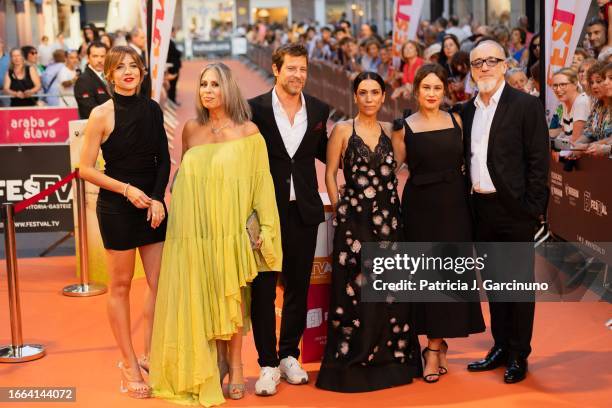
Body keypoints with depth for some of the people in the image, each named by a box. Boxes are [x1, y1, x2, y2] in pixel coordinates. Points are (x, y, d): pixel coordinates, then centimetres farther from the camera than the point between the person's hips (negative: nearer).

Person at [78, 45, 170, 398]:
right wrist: (126, 189, -16)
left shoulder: (152, 110, 4)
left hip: (152, 204, 5)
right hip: (117, 207, -4)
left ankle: (149, 356, 20)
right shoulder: (102, 114, -8)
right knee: (121, 286, 5)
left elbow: (164, 160, 9)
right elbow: (86, 169, -8)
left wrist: (158, 197, -5)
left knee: (160, 283, 5)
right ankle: (129, 364, 16)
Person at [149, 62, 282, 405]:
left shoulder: (248, 132, -3)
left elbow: (262, 182, -3)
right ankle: (213, 365, 20)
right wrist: (181, 218, 14)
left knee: (231, 299, 4)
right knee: (199, 301, 6)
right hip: (194, 233, 3)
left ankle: (234, 367, 17)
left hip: (231, 232, -3)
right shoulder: (191, 129, 7)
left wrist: (266, 229, -8)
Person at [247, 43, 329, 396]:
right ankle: (268, 364, 13)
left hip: (304, 210, 3)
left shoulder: (319, 110, 4)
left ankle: (289, 355, 28)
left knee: (298, 286, 13)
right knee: (263, 289, 2)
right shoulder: (255, 109, -6)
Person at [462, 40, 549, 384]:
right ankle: (501, 347, 27)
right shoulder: (468, 110, 10)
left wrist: (534, 209, -14)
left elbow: (539, 160, -10)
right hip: (482, 209, 6)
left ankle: (519, 355, 16)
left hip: (515, 210, -6)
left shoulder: (527, 105, -7)